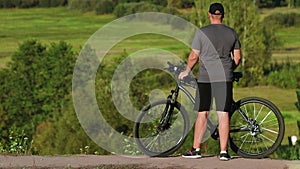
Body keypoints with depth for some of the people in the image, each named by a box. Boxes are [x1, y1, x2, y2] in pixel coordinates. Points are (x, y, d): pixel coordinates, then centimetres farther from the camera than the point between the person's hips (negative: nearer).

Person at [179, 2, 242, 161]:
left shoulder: (202, 32, -3)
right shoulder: (232, 33, 7)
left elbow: (194, 56, -1)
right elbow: (237, 57, 11)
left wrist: (187, 71, 15)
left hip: (206, 78, -2)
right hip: (225, 78, 2)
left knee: (202, 113, 3)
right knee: (223, 114, 1)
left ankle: (196, 149, 6)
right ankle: (223, 152, 0)